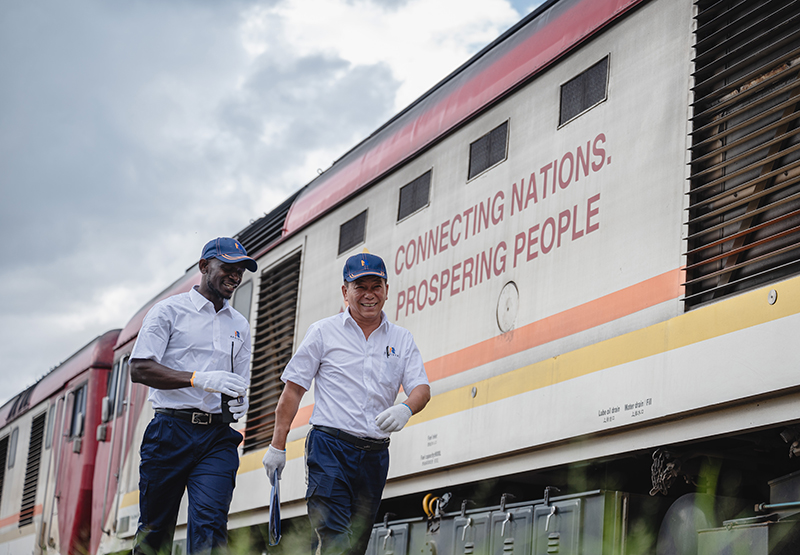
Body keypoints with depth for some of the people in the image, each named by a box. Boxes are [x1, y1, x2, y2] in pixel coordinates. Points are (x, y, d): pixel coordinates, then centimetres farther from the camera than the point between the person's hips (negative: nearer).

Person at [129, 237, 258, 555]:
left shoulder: (240, 325, 21)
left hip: (218, 437, 3)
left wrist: (239, 402, 1)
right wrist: (200, 379, -19)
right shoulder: (170, 310, 4)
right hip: (171, 430, -3)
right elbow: (139, 369, -7)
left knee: (210, 522, -16)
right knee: (154, 529, 2)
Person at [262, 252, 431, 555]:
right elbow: (293, 388, 4)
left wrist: (406, 408, -22)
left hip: (376, 454, 4)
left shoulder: (402, 340, 13)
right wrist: (277, 445, -1)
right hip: (330, 447, -4)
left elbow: (422, 388, 3)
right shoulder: (323, 332, 5)